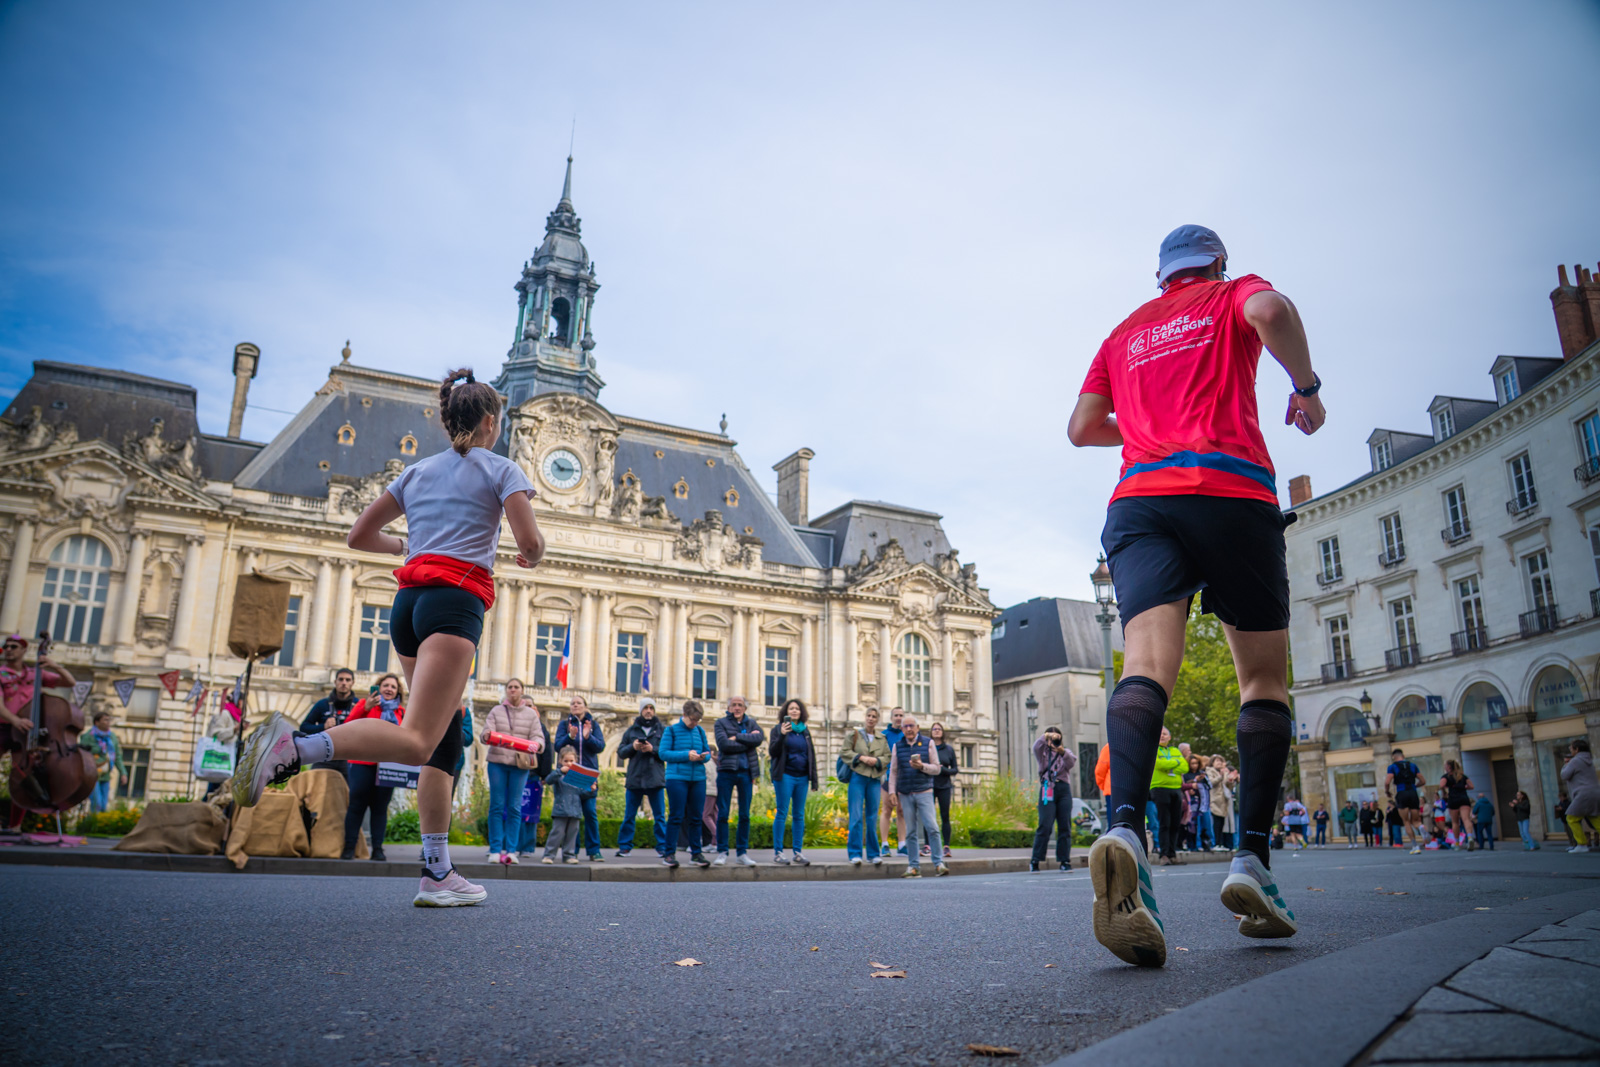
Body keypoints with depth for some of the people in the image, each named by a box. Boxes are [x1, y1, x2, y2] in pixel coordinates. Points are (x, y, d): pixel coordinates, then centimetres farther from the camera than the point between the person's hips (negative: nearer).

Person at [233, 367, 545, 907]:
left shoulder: (416, 471, 23)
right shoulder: (501, 468, 8)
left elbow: (359, 536, 22)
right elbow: (530, 541, -3)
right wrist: (532, 558, 20)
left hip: (409, 600, 7)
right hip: (456, 598, -7)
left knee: (445, 740, 10)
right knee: (416, 740, -19)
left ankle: (438, 874, 7)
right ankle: (295, 748, -41)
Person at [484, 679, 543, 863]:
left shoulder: (531, 714, 10)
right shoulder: (496, 711, 10)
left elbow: (538, 736, 3)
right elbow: (486, 732, 3)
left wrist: (535, 745, -19)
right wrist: (488, 735, -21)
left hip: (520, 765, 0)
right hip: (497, 762, 0)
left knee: (514, 808, -1)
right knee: (496, 806, -1)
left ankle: (511, 850, 2)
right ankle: (495, 850, 4)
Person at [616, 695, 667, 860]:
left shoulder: (662, 730, 6)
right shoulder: (631, 730, 11)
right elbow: (621, 753, 9)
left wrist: (653, 749, -15)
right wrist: (632, 747, -10)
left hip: (656, 779, -1)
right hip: (634, 778, 2)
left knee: (659, 816, 1)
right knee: (629, 816, 6)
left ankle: (662, 847, 6)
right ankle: (624, 846, 15)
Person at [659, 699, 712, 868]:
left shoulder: (700, 731, 12)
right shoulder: (672, 730, 0)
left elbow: (708, 751, 16)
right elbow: (663, 753, -7)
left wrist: (704, 756, -8)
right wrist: (686, 755, -16)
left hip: (698, 778, 4)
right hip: (677, 777, -4)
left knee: (696, 816, 7)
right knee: (676, 816, -4)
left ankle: (696, 853, 15)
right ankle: (669, 853, 2)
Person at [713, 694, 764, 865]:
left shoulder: (751, 723, 14)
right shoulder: (721, 723, 4)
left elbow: (759, 738, -7)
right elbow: (723, 745, -12)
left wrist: (737, 737, -12)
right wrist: (748, 742, -9)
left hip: (746, 772, 3)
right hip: (726, 771, -3)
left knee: (745, 815, 5)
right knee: (723, 813, -2)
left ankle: (741, 853, 13)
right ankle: (722, 852, 8)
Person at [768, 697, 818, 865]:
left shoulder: (805, 730, 14)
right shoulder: (778, 729, 3)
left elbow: (811, 755, 17)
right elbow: (772, 752, -7)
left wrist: (813, 779, 11)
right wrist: (782, 735, -21)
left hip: (802, 777, 4)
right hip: (785, 776, -4)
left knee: (799, 815, 6)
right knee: (782, 814, -3)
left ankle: (798, 852, 10)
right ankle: (777, 852, 2)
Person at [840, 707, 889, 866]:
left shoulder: (882, 739, 13)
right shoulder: (855, 734, 5)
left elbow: (888, 757, 11)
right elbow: (844, 752, 2)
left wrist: (877, 760, -8)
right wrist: (860, 757, -10)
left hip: (875, 780, 3)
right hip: (857, 777, -3)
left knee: (872, 818, 6)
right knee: (856, 817, -6)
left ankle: (874, 854, 14)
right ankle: (855, 854, -2)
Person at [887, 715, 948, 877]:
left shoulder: (928, 743, 5)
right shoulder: (897, 746, 10)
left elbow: (936, 769, 4)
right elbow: (893, 772, 12)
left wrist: (922, 766, -14)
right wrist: (892, 793, 3)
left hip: (924, 792, -2)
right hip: (905, 795, 2)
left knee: (932, 828, -12)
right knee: (911, 832, 3)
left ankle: (939, 863, -5)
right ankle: (914, 867, 8)